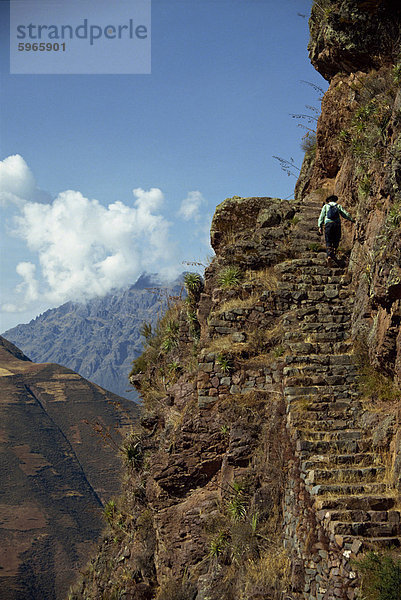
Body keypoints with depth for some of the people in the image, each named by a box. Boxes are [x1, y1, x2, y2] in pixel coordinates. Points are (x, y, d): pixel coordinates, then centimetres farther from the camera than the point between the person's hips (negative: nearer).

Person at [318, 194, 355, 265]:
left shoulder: (326, 206, 16)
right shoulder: (338, 206, 17)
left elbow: (321, 216, 7)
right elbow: (346, 214, 12)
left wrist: (320, 226, 3)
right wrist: (352, 220, 24)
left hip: (328, 224, 0)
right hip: (337, 224, 1)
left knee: (328, 242, -2)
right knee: (335, 242, 11)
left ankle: (329, 256, -22)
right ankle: (333, 256, 3)